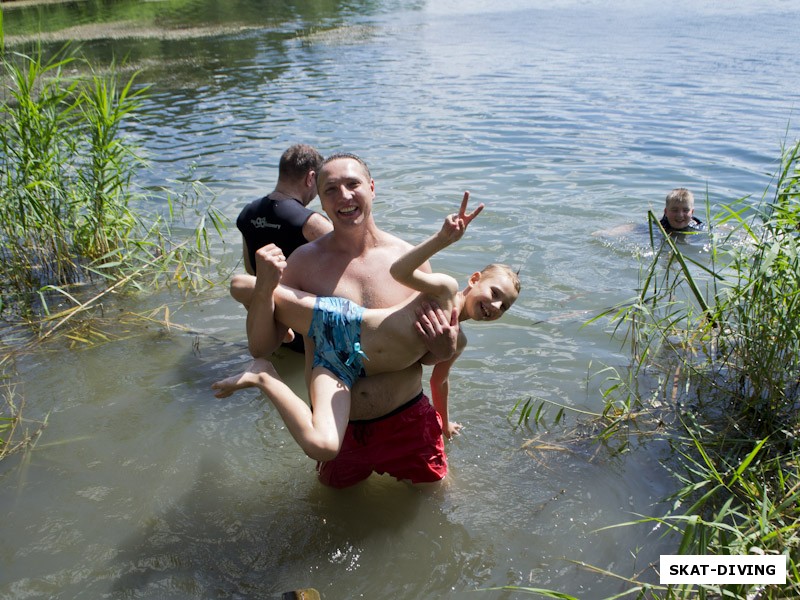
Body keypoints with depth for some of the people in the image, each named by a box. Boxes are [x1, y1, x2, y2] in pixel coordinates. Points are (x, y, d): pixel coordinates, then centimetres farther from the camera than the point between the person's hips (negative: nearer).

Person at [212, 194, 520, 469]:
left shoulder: (456, 343, 19)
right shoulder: (446, 288, -1)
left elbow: (440, 380, 35)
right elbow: (399, 271, -18)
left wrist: (444, 424, 45)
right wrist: (443, 239, -32)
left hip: (346, 368, 5)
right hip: (341, 321, -5)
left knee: (324, 447, -18)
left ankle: (264, 378, -4)